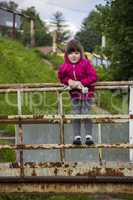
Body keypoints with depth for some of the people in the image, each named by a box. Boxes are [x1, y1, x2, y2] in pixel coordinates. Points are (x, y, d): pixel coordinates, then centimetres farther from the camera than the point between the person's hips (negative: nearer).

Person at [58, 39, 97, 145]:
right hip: (75, 92, 3)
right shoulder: (65, 66, -6)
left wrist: (81, 82, -22)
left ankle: (89, 136, 2)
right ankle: (77, 136, 6)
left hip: (86, 91, -3)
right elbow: (62, 77, 8)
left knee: (86, 114, -3)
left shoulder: (86, 63, -14)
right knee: (76, 115, 3)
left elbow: (93, 77, -16)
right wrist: (68, 81, -14)